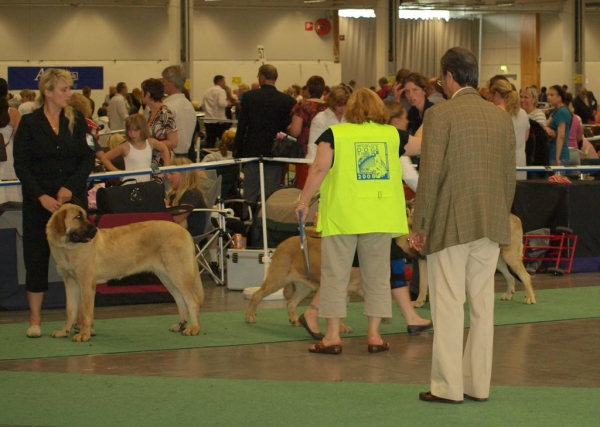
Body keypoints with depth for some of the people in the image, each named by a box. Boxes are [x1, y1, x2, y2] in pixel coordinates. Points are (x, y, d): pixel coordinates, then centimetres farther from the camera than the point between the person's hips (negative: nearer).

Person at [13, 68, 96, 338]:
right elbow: (21, 165, -4)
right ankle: (35, 319, 9)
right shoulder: (29, 123, -2)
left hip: (73, 198, 2)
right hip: (38, 202, -1)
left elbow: (88, 159, 3)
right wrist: (42, 197, -13)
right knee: (36, 257, 1)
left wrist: (70, 187, -11)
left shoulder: (76, 121, 4)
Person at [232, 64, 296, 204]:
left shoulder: (249, 97, -4)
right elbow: (289, 128, -3)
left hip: (252, 152, 0)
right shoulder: (287, 100, -5)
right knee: (271, 196, 2)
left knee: (249, 197, 7)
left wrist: (237, 153, 4)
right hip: (275, 154, 0)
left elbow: (242, 126, -3)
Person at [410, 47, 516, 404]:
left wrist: (420, 226, -5)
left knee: (448, 305, -1)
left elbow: (430, 175, -12)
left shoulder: (439, 115, -9)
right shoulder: (502, 117, 8)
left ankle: (448, 387, 1)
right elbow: (510, 176, 12)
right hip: (491, 226, 5)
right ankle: (478, 384, 15)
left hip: (451, 224, -5)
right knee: (483, 304, 10)